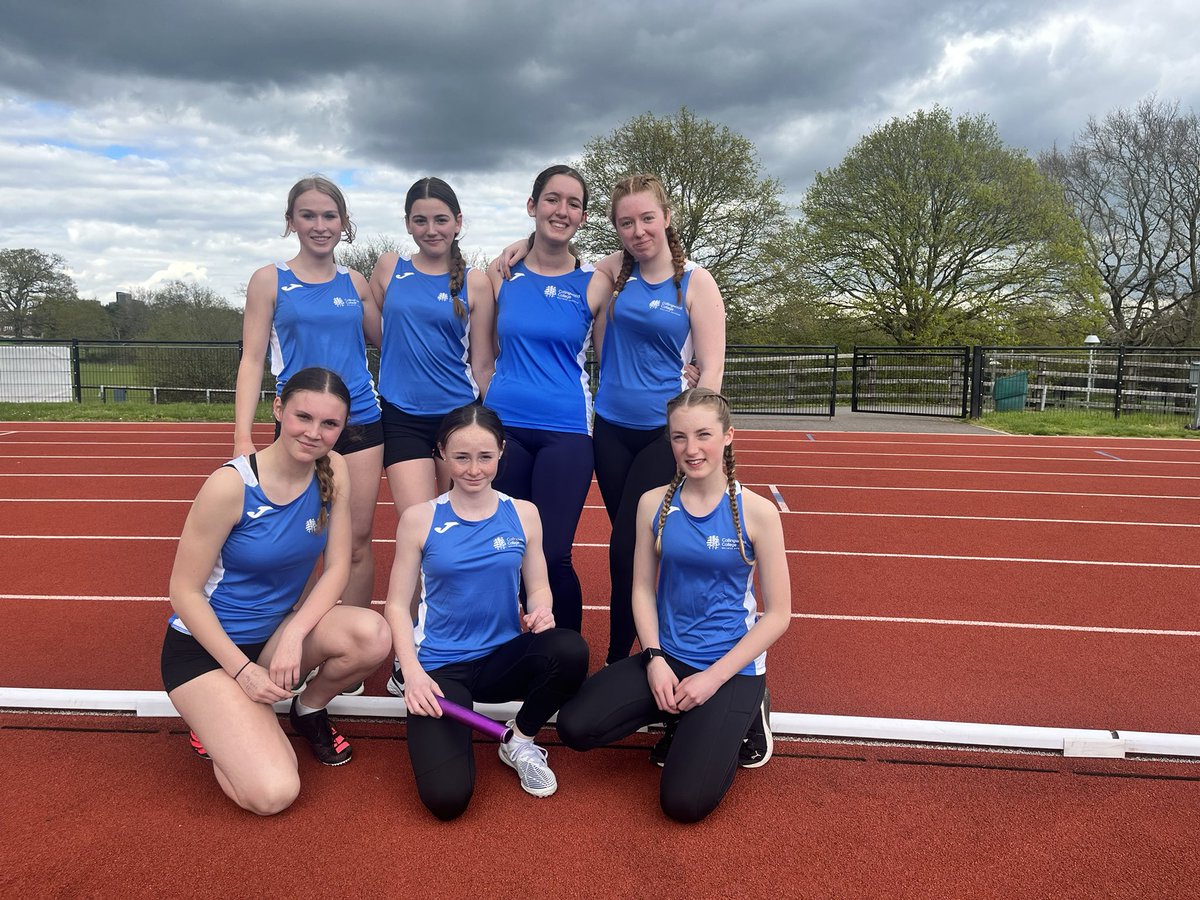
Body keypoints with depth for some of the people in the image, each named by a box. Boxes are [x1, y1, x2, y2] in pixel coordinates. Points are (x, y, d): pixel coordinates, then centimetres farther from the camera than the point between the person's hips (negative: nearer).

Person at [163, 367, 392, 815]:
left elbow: (336, 567, -6)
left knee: (373, 635, -28)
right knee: (273, 793, -21)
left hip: (279, 630, 5)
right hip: (206, 644, -5)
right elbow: (184, 592, -16)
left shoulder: (334, 471, -10)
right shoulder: (230, 484, -24)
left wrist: (295, 633, -23)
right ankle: (219, 721, 12)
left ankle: (309, 710, 5)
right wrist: (242, 669, -20)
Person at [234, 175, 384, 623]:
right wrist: (242, 439, -10)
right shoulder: (270, 280, 1)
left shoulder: (355, 283, 9)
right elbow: (252, 359, -2)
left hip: (361, 422, 2)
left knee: (357, 542, 6)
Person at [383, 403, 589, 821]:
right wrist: (412, 672, -15)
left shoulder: (523, 514, 2)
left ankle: (520, 740, 0)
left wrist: (540, 611, -14)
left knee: (570, 650, -32)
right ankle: (442, 728, 15)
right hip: (440, 665, -2)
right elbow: (397, 605, 0)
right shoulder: (419, 519, -3)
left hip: (503, 658, 2)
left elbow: (538, 587, 10)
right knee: (446, 798, -23)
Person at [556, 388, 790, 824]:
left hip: (733, 668, -4)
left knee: (685, 802, -17)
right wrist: (655, 659, -11)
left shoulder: (757, 512, -11)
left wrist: (713, 678, -14)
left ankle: (731, 725, 15)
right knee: (575, 727, -15)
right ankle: (683, 719, 10)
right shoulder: (654, 503, -1)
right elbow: (643, 589, 4)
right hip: (667, 657, 4)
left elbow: (778, 613, -8)